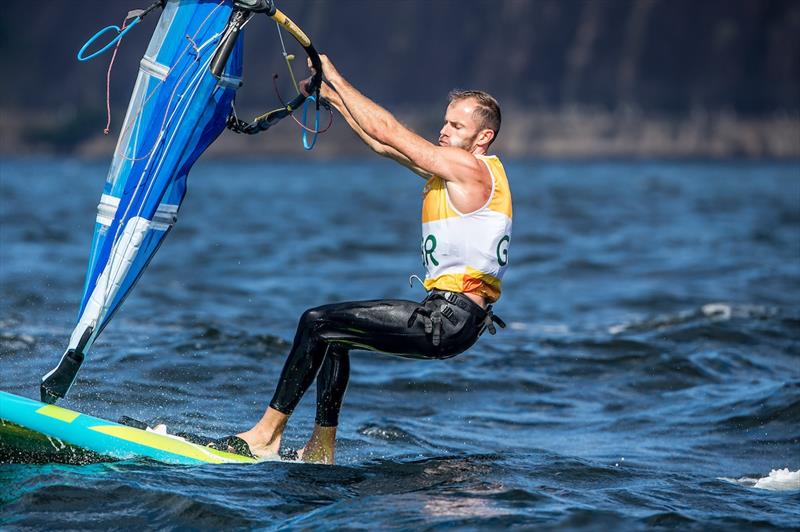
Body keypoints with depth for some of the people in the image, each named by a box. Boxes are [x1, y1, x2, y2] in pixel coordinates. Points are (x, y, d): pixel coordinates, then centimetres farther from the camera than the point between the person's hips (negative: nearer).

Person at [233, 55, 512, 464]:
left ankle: (267, 434, -7)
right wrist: (331, 95, 18)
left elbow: (387, 131, -11)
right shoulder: (453, 167, 17)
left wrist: (334, 78, -4)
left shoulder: (471, 168, -12)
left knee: (317, 323, -10)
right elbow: (384, 144, 21)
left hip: (450, 321, -10)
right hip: (444, 313, 10)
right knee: (332, 332, 22)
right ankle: (321, 451, 20)